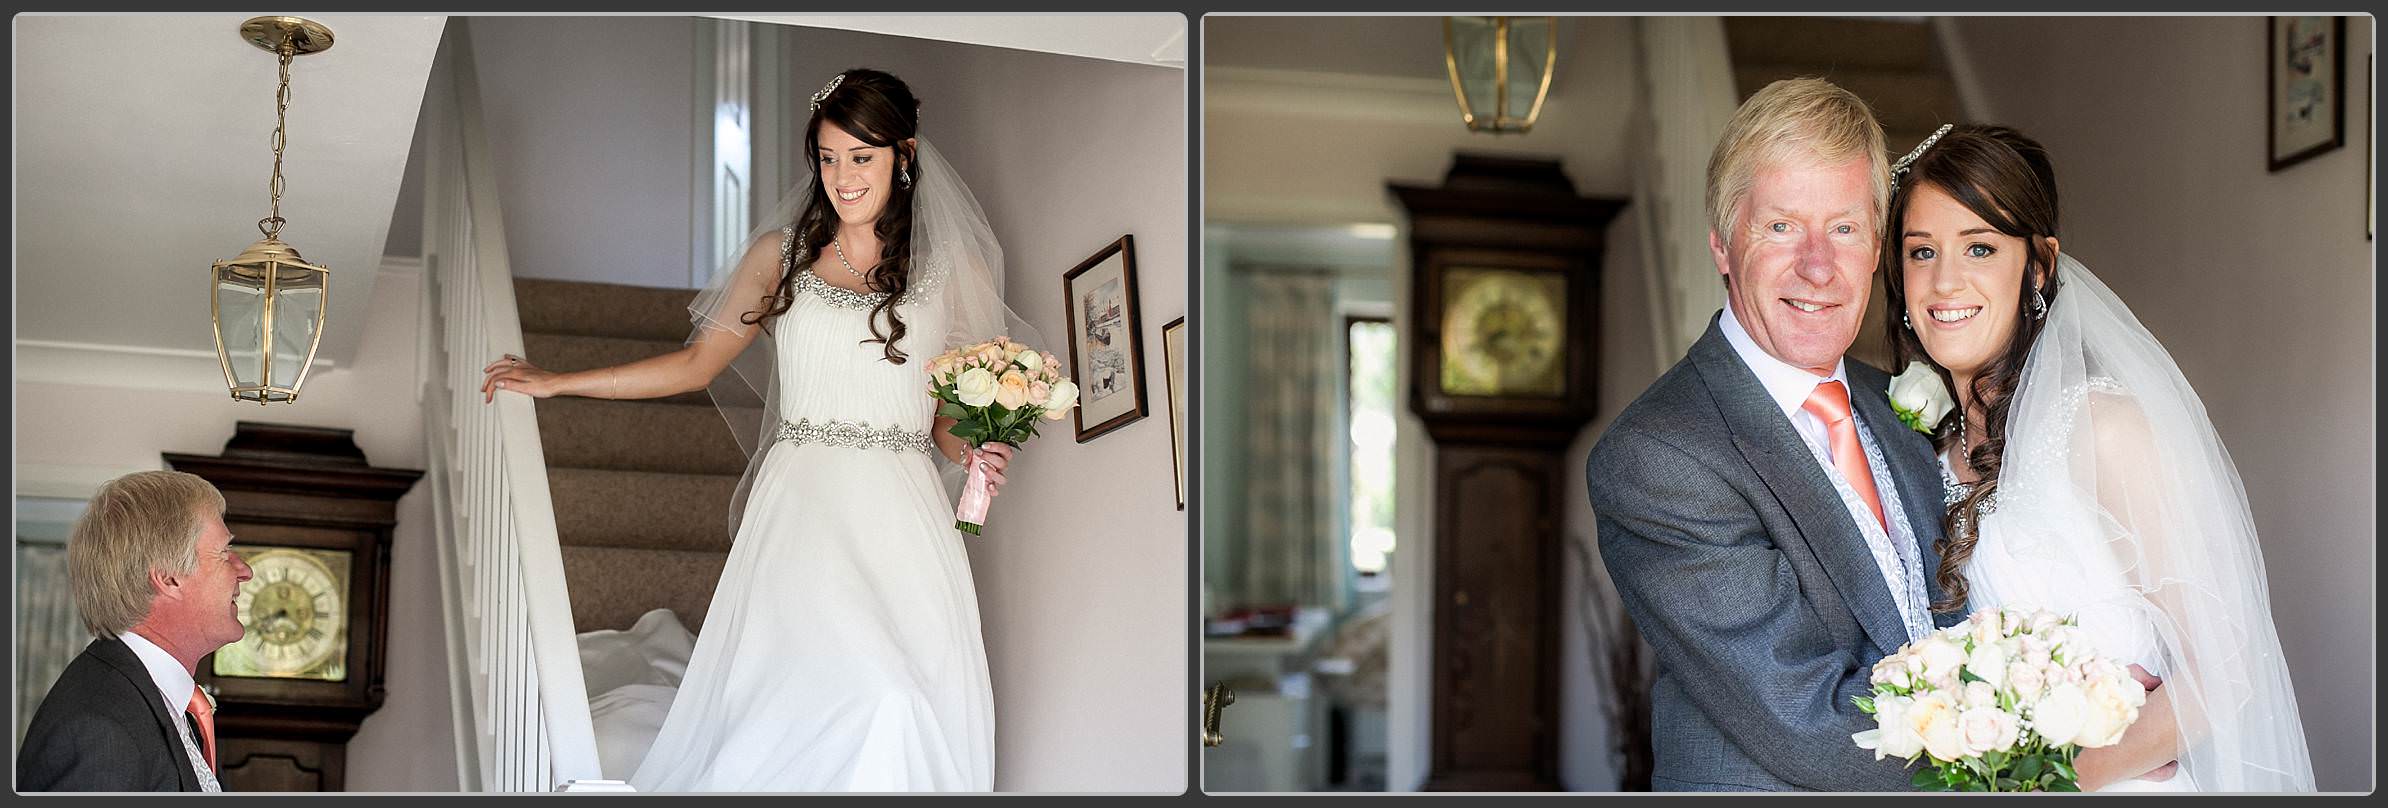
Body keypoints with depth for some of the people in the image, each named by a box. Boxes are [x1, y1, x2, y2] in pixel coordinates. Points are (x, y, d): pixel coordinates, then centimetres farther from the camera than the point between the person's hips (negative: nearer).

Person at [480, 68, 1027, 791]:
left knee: (919, 711, -16)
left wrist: (974, 455, -5)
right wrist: (555, 383, 18)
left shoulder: (953, 271, 12)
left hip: (904, 515, 1)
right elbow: (698, 363, 19)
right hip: (801, 508, -1)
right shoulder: (781, 254, 14)